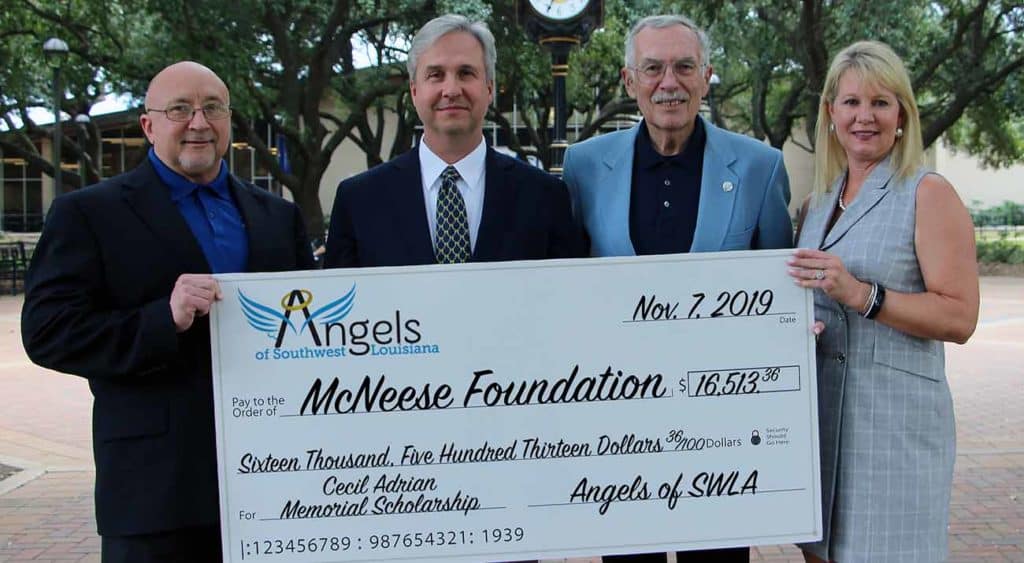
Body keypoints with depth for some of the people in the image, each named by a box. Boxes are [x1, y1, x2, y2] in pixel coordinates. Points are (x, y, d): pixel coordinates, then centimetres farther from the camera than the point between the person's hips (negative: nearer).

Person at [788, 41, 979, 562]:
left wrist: (860, 294, -23)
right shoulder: (816, 204, 13)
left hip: (894, 415, -6)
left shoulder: (928, 194, -6)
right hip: (815, 410, 6)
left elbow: (959, 318, -13)